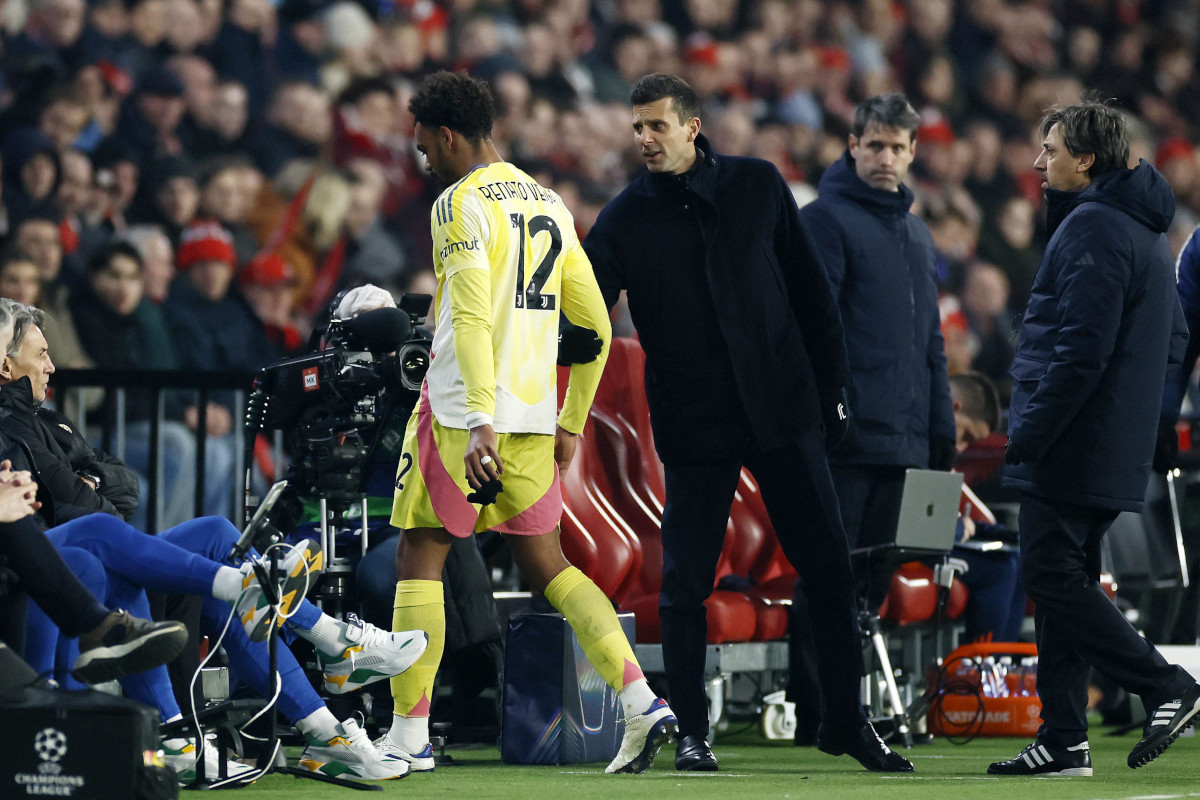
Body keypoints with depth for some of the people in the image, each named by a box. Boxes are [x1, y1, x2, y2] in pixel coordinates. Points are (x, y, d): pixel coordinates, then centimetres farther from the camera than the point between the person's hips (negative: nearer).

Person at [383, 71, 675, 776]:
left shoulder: (462, 204, -8)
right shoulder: (551, 207, 15)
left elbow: (472, 317, -20)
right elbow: (597, 326, 18)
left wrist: (480, 421, -26)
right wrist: (572, 422, 23)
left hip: (464, 415, -7)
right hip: (535, 417, 7)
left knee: (420, 558, 2)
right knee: (547, 565, 12)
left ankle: (410, 733, 0)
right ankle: (642, 701, -2)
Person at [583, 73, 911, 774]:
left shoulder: (757, 186, 2)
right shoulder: (626, 218, -1)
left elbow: (813, 291, 8)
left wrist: (833, 387, 6)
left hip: (783, 408, 1)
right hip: (694, 424, -1)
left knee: (829, 569, 3)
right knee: (686, 582, -2)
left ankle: (847, 719, 14)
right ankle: (692, 730, 9)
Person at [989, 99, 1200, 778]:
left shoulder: (1091, 227, -15)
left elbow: (1082, 348, -22)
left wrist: (1029, 434, -19)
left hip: (1072, 444, -10)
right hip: (1120, 453, 10)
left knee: (1054, 579, -8)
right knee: (1066, 582, 11)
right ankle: (1063, 741, 10)